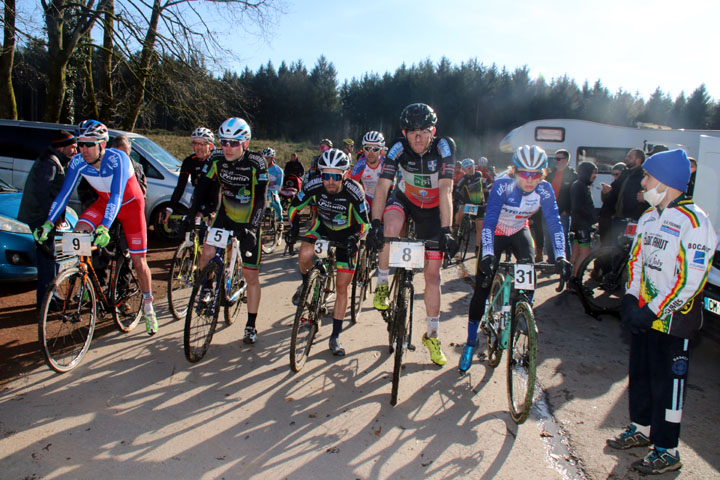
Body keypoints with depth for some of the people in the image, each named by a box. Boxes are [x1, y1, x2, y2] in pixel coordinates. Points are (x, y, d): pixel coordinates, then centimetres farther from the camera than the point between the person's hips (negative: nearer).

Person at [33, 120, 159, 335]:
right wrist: (48, 223, -26)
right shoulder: (77, 163, -18)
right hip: (104, 202, 4)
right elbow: (64, 194, -15)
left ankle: (148, 307, 14)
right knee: (79, 231, -24)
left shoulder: (118, 158, -32)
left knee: (138, 260, -3)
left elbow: (116, 196, -40)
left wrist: (104, 227, -51)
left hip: (130, 204, -4)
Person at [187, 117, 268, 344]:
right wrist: (190, 216, -19)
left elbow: (260, 198, -26)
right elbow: (202, 188, -8)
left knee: (251, 276, 0)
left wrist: (253, 225, -39)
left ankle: (251, 326, 13)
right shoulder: (216, 159, -11)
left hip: (248, 222, -3)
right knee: (207, 252, -19)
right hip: (225, 215, 3)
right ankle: (203, 289, 13)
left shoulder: (256, 164, -22)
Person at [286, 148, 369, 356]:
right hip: (322, 227, 2)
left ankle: (335, 337, 13)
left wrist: (354, 239, -34)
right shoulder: (314, 186, -24)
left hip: (346, 234, -2)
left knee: (342, 288, 0)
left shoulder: (354, 191, -30)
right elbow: (294, 207, -7)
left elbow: (364, 223, -18)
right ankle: (306, 284, 4)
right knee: (305, 255, -32)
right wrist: (294, 228, -20)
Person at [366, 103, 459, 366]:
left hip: (433, 209, 0)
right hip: (404, 198, 0)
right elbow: (382, 186, -29)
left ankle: (432, 335, 15)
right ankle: (382, 285, -11)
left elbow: (445, 191, -33)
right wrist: (375, 224, -42)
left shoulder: (444, 146, -26)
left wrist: (446, 231, -40)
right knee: (391, 229, -37)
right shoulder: (398, 149, -22)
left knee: (432, 273, -1)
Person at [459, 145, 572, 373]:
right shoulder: (502, 185, -31)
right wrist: (487, 254, -50)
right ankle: (471, 343, 6)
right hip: (496, 233, -3)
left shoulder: (544, 190, -23)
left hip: (519, 232, 3)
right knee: (482, 288, -7)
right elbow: (489, 221, -38)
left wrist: (560, 256, -38)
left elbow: (554, 223, -25)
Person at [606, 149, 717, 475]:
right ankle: (641, 429, 36)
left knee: (667, 384, 2)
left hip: (672, 319, -8)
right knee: (639, 374, 18)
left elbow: (691, 280, -21)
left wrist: (654, 310, -19)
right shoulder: (649, 217, 8)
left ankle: (666, 451, 16)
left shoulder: (693, 222, -18)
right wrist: (631, 298, 1)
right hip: (643, 314, 8)